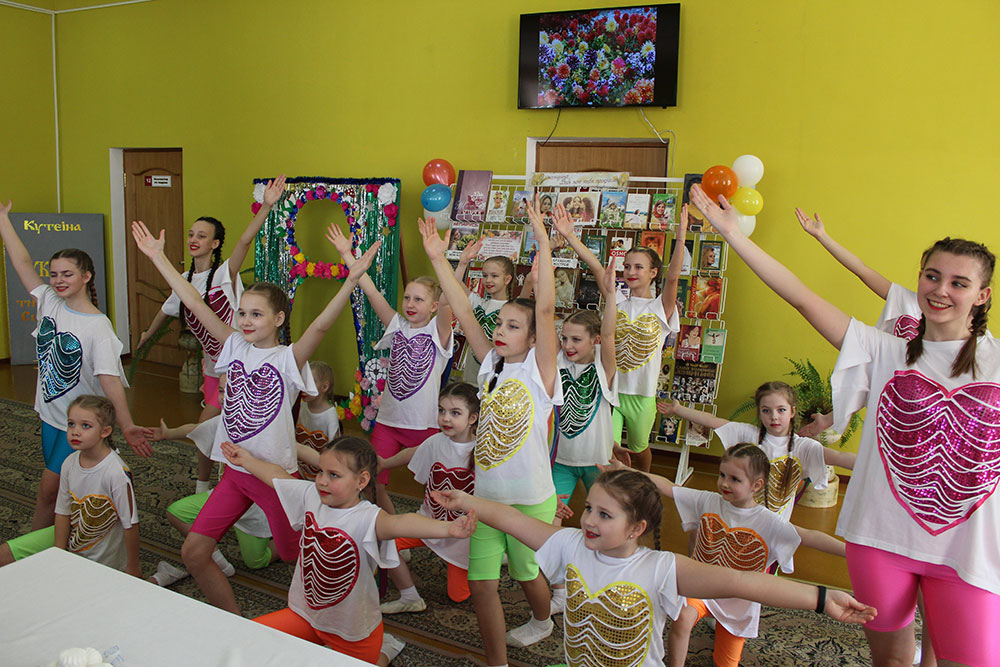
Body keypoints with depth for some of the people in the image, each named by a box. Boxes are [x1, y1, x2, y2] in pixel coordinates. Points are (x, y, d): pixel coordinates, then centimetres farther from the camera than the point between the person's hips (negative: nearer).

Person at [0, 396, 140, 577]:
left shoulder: (118, 473, -30)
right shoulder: (69, 463, -10)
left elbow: (131, 525, -22)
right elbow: (63, 512, -1)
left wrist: (132, 568, -13)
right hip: (70, 537, 7)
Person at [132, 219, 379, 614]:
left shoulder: (288, 359, -13)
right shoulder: (235, 347, 2)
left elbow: (321, 325, -30)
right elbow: (194, 303, 2)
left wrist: (352, 280, -45)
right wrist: (157, 257, 2)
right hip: (235, 471, 5)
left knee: (295, 556, 11)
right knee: (193, 552, 2)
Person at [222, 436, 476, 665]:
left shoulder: (367, 518, -32)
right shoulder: (311, 495, -10)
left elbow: (398, 523, -52)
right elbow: (278, 476, 10)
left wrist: (447, 528, -72)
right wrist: (248, 460, 23)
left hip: (352, 631, -6)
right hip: (304, 615, 6)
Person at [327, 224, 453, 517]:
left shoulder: (438, 331, -6)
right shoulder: (397, 325, 6)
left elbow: (446, 301, -24)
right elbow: (371, 291, 2)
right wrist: (347, 254, -2)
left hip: (424, 424, -4)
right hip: (388, 419, 4)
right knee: (373, 482, 5)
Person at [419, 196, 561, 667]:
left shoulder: (540, 369, -11)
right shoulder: (491, 364, 2)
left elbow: (545, 310, -23)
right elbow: (463, 313, -2)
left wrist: (543, 242, -29)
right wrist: (437, 258, -6)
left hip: (530, 499, -4)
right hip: (486, 494, 4)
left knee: (527, 573, 19)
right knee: (481, 584, 2)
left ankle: (541, 621, 50)